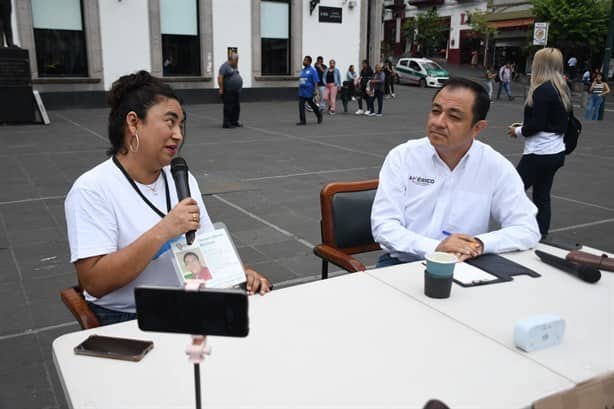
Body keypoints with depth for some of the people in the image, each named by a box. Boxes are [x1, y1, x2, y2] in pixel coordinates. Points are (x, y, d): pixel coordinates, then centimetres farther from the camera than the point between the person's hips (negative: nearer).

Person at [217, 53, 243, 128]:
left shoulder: (234, 67, 15)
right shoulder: (225, 66, -11)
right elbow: (220, 77, -17)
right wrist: (221, 89, -20)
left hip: (236, 91, 9)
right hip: (228, 91, -9)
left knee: (236, 107, 11)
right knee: (228, 107, -6)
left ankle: (235, 122, 21)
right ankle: (227, 124, -2)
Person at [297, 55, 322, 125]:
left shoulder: (312, 70, -7)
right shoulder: (302, 70, 13)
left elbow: (315, 81, -13)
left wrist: (315, 90, -21)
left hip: (309, 91, -6)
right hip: (302, 91, 6)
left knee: (311, 103, 6)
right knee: (301, 105, -2)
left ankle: (319, 114, 29)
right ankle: (302, 120, 3)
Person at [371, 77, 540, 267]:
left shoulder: (497, 167, -3)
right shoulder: (401, 156, -4)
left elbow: (527, 230, -4)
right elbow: (383, 226, -11)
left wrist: (478, 244, -22)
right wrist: (435, 248, -27)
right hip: (401, 264, -1)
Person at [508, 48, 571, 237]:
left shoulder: (542, 90, -16)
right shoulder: (562, 89, 12)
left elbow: (536, 125, -19)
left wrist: (518, 131, -2)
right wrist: (524, 126, 14)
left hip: (539, 153, -9)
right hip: (556, 152, 9)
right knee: (542, 197, 12)